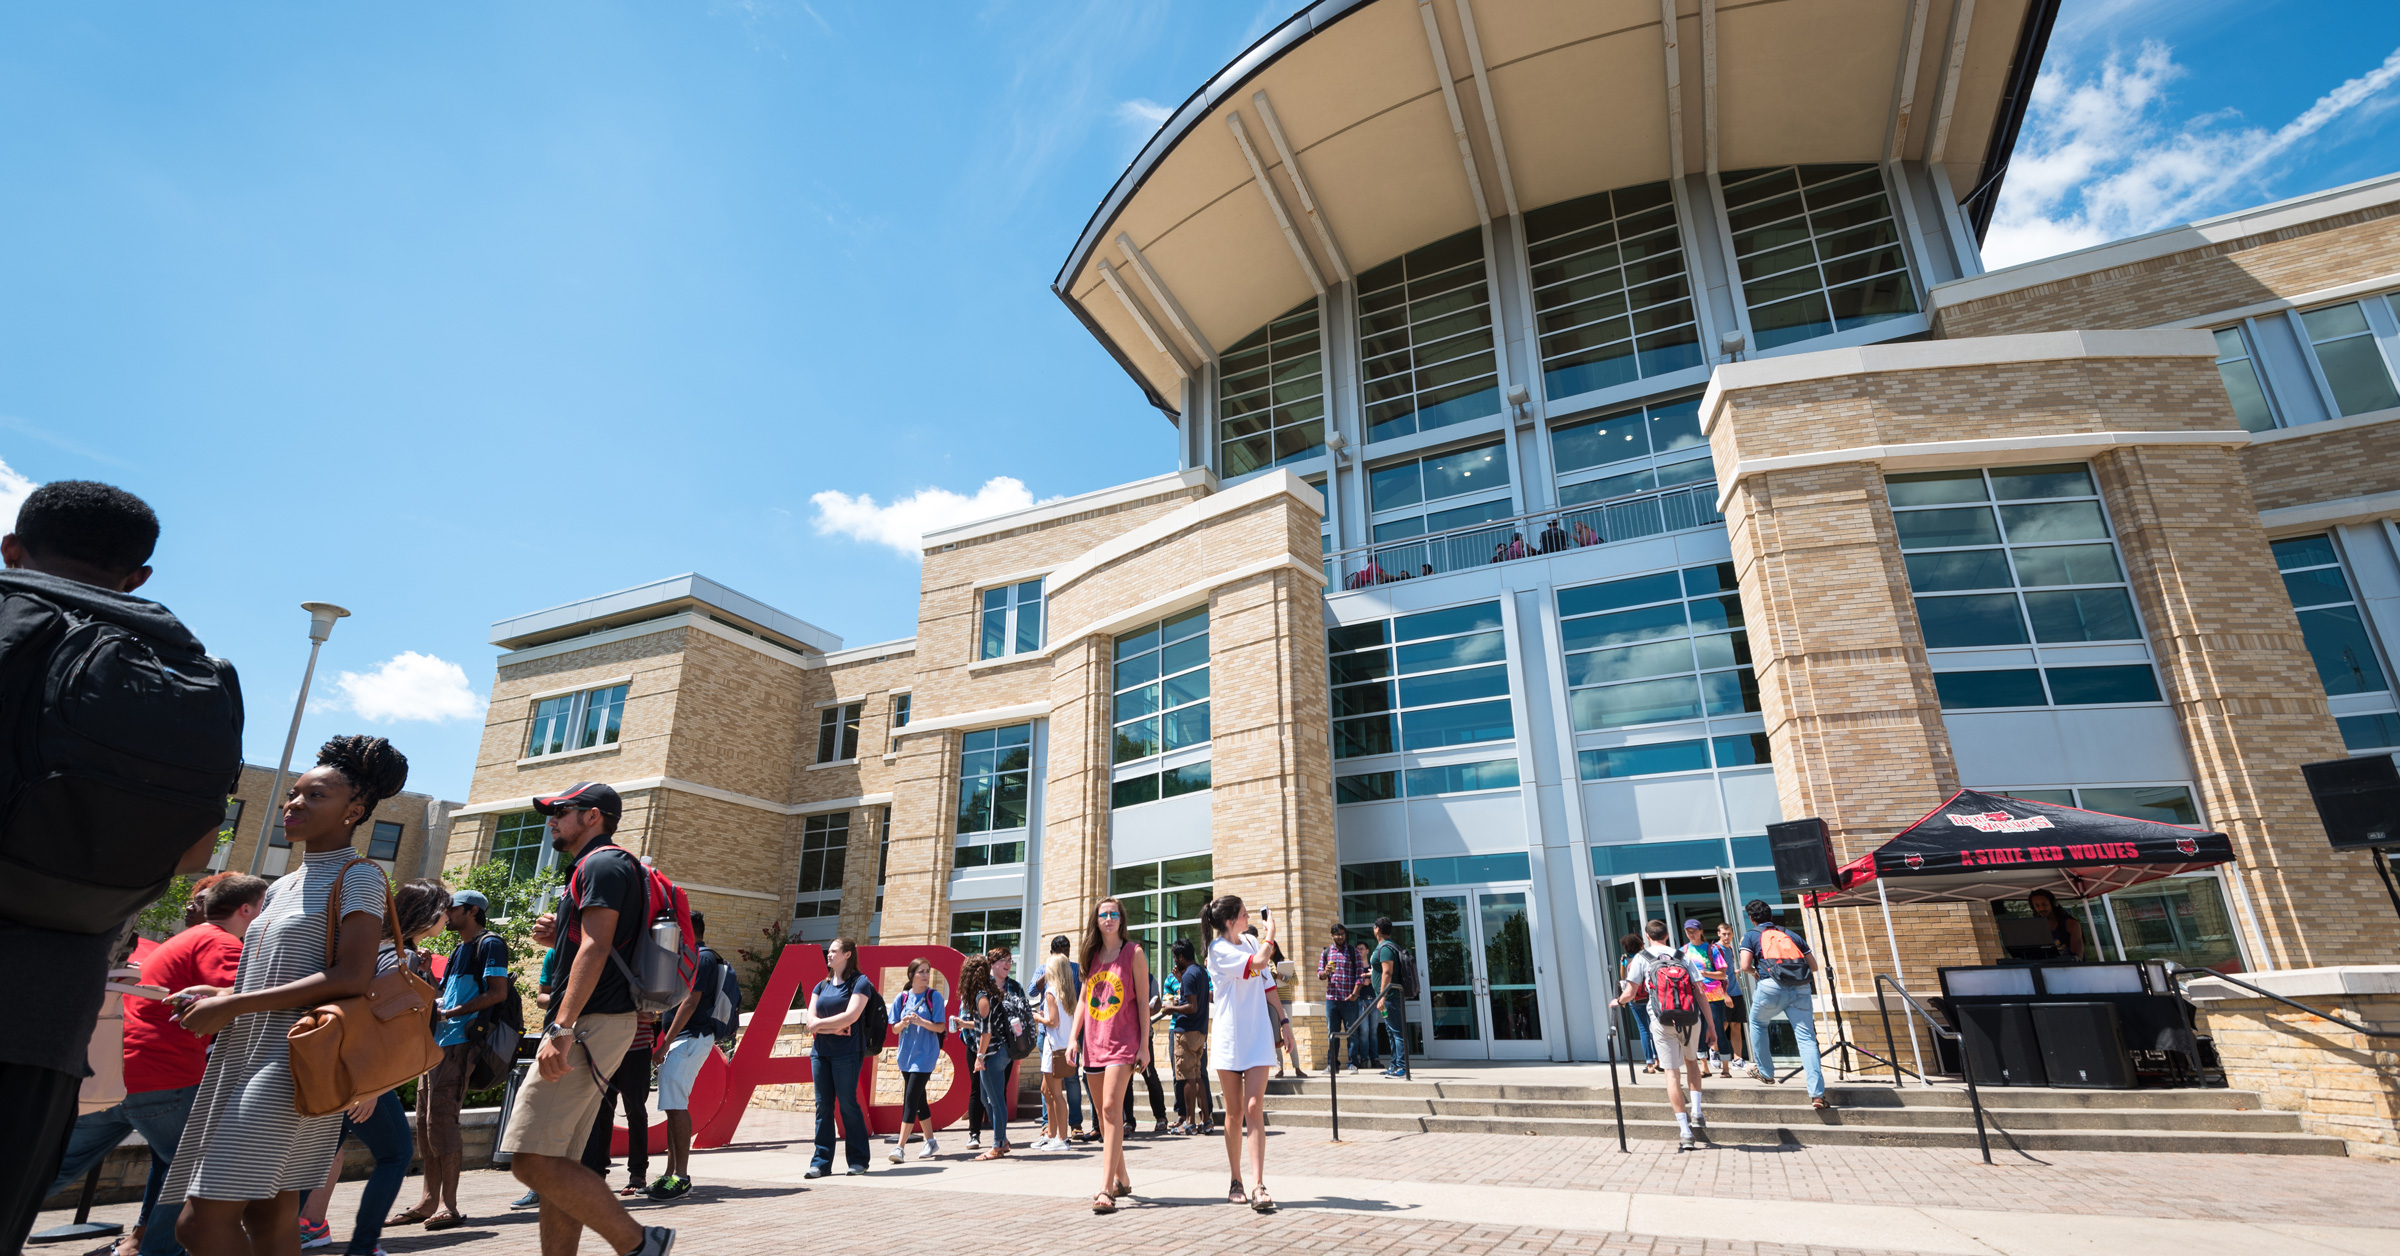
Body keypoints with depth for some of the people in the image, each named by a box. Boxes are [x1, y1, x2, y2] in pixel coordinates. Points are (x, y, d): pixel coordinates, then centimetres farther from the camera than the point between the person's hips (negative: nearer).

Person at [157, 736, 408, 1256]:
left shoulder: (357, 876, -7)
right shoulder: (279, 889, 18)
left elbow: (351, 978, -18)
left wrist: (231, 1006, -14)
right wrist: (222, 995, 5)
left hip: (295, 1063, -8)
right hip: (243, 1059, 8)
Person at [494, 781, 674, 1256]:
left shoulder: (603, 863, -9)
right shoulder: (595, 866, 24)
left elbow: (597, 947, -20)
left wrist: (562, 1027, -25)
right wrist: (558, 939, 13)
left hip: (590, 1023, -11)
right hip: (595, 1027, 11)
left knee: (532, 1158, -14)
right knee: (556, 1164, 11)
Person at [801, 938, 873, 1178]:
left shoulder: (859, 982, -4)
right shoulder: (822, 985, 15)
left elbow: (850, 1016, -15)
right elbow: (810, 1019, 5)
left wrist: (819, 1024, -7)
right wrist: (833, 1028, -11)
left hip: (847, 1052, -6)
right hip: (820, 1050, 6)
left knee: (847, 1103, -2)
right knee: (823, 1105, 6)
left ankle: (858, 1159, 9)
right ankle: (821, 1161, 12)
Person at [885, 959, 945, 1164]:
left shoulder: (934, 996, -6)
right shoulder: (903, 998, 4)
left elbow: (940, 1027, -7)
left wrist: (921, 1021, -22)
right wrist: (903, 1023, -14)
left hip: (925, 1055, -5)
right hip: (907, 1054, 5)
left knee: (911, 1098, -12)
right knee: (918, 1099, 14)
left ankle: (901, 1147, -9)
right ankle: (931, 1142, 27)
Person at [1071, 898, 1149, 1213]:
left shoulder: (1134, 952, -3)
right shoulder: (1092, 955, 11)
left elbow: (1142, 1000, -4)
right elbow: (1083, 999, 14)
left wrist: (1144, 1044, -9)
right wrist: (1074, 1037, 5)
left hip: (1123, 1041, -6)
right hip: (1094, 1042, 6)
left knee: (1111, 1108, -17)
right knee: (1102, 1114, 11)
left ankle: (1106, 1189, -17)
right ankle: (1122, 1179, 26)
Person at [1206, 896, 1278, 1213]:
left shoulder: (1250, 941, 8)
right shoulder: (1219, 949, -11)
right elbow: (1258, 963, -25)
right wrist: (1269, 934, -10)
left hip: (1257, 1036, 3)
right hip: (1229, 1038, -3)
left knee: (1254, 1109, -8)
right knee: (1234, 1112, 7)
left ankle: (1257, 1186, -12)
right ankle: (1236, 1182, 21)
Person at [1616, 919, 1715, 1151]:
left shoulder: (1641, 958, 3)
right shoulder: (1683, 957, 10)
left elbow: (1629, 994, -3)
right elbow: (1701, 994, 4)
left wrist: (1618, 1002, 19)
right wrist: (1711, 1026, 9)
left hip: (1663, 1022, -3)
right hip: (1691, 1019, 3)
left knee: (1672, 1073, 2)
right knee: (1691, 1061, 28)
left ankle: (1685, 1132, -1)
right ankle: (1696, 1113, 19)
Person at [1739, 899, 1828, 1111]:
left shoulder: (1751, 936, 13)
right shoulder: (1792, 935, 25)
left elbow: (1745, 966, -1)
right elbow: (1814, 966, 22)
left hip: (1772, 987, -3)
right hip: (1801, 988, 3)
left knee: (1757, 1024, 24)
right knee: (1807, 1038, 0)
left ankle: (1766, 1073, 27)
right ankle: (1817, 1094, -10)